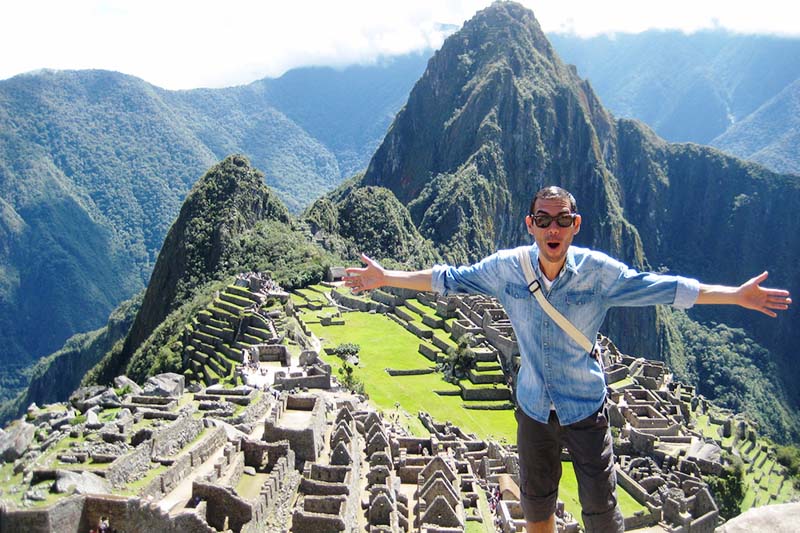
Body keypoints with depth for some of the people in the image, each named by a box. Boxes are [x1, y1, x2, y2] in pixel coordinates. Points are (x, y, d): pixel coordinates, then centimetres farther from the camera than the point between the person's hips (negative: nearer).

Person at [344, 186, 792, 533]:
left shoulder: (598, 271, -16)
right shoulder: (507, 267, -12)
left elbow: (662, 289, -11)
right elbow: (449, 279, -2)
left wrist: (737, 295, -14)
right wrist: (386, 277, -3)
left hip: (585, 407, -2)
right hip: (534, 407, 2)